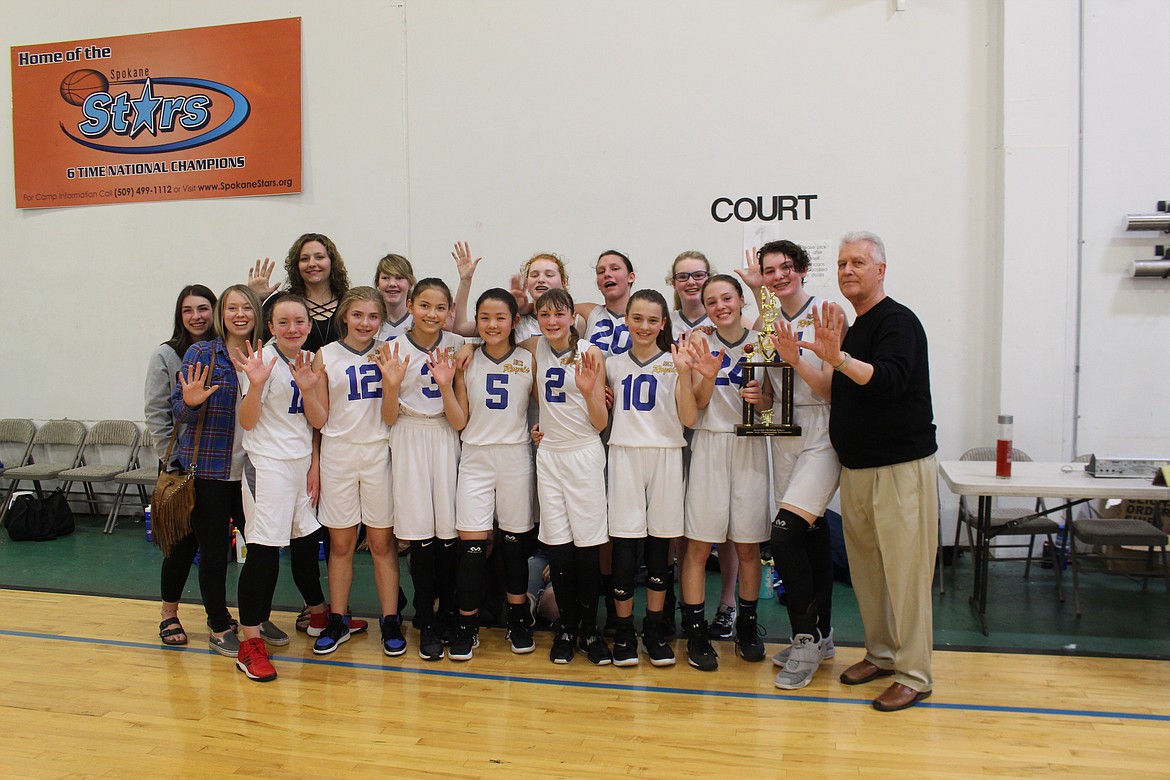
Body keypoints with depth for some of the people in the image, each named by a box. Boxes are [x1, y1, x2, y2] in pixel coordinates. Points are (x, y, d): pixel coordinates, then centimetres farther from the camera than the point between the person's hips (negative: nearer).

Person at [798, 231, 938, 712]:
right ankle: (881, 654, 27)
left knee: (905, 571, -4)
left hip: (901, 467, -8)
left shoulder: (897, 321, -10)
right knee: (865, 567, 13)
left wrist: (840, 358, -36)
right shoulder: (851, 328, 16)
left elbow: (889, 380, -27)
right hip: (856, 468, 8)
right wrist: (826, 357, 6)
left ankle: (914, 675, 6)